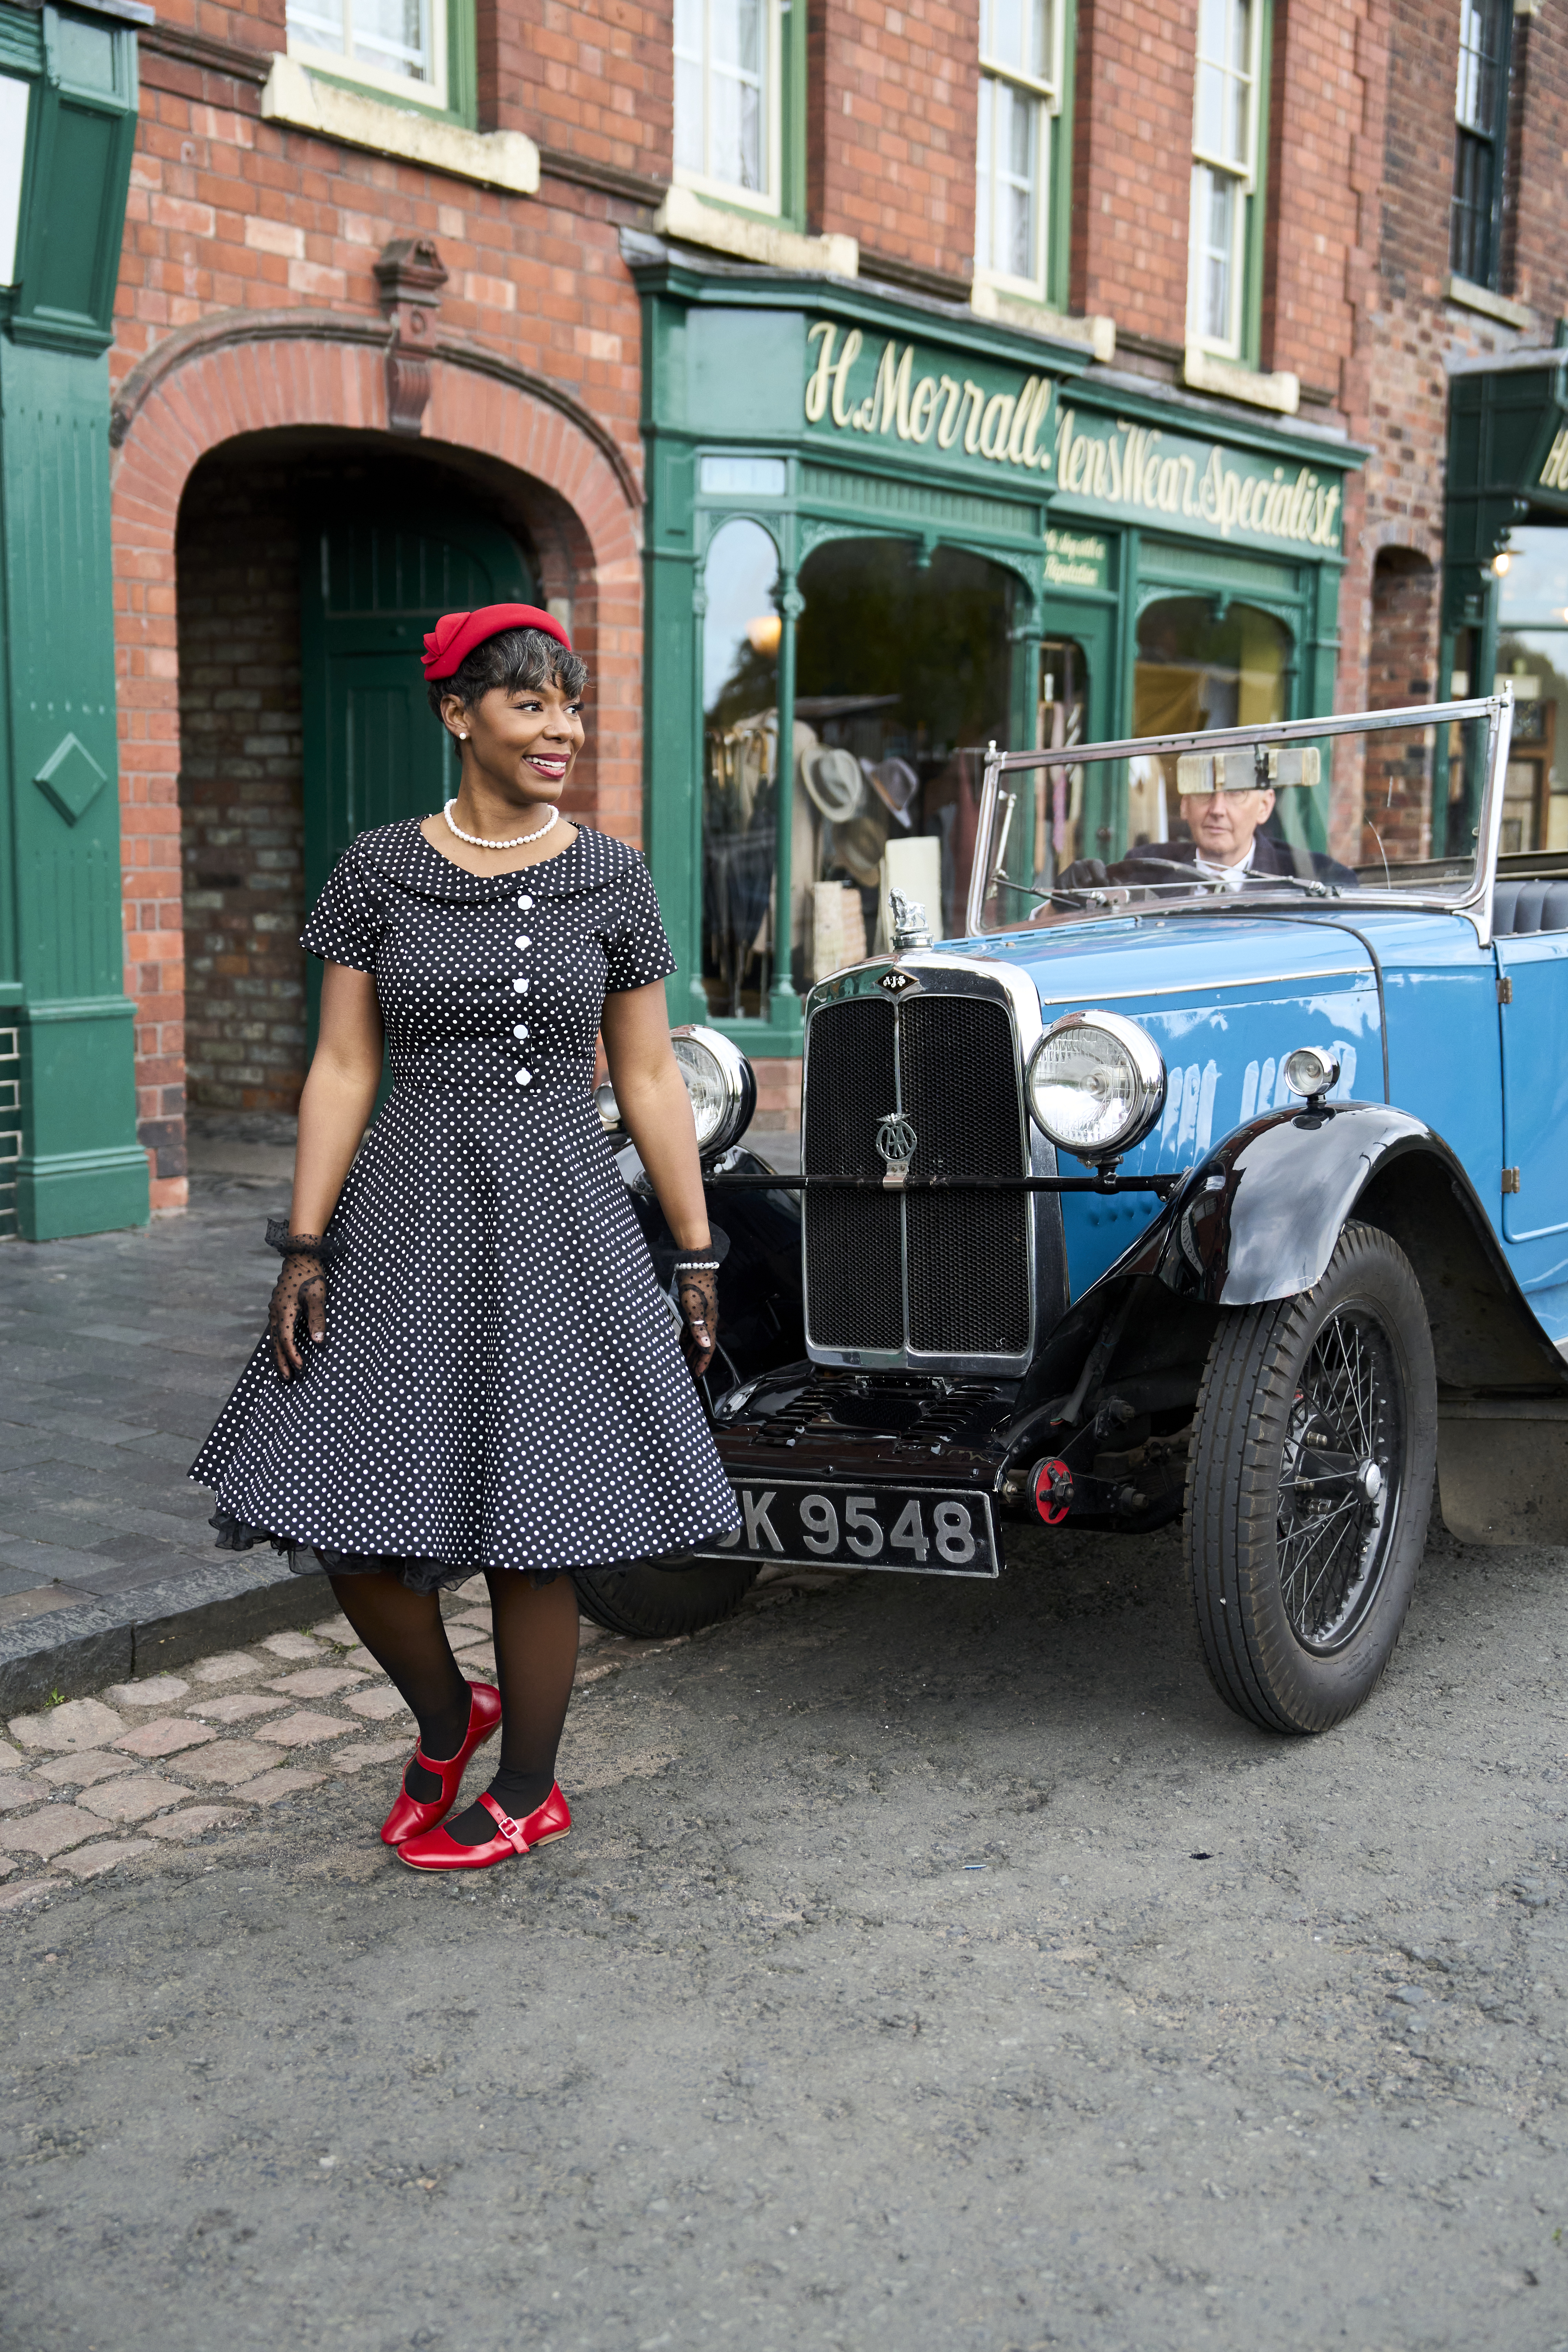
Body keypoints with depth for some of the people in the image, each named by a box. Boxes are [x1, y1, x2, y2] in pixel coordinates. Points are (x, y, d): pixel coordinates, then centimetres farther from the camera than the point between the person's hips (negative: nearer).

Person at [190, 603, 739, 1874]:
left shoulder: (612, 878, 3)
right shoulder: (378, 871, 2)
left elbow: (649, 1077, 5)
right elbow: (343, 1068, 1)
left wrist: (698, 1255, 4)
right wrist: (305, 1247, -5)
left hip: (560, 1222, -1)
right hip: (406, 1215, 1)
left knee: (529, 1532, 4)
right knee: (355, 1528, 2)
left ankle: (529, 1792, 26)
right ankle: (448, 1717, 33)